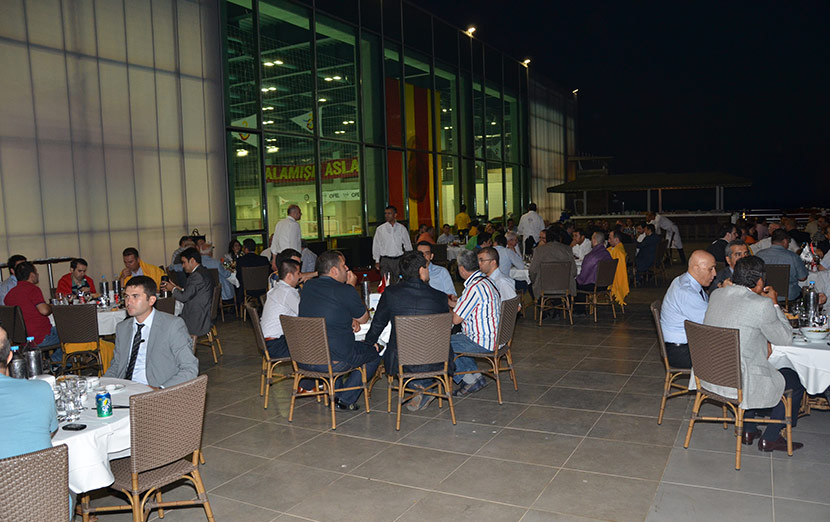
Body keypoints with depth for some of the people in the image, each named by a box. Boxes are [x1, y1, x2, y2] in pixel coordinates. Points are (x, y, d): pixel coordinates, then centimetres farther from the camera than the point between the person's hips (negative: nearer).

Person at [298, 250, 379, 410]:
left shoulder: (307, 287, 5)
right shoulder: (345, 291, -15)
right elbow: (364, 318, 3)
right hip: (335, 362, -7)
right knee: (374, 353, 17)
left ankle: (335, 393, 35)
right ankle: (346, 400, 12)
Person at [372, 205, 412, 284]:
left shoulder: (402, 228, 4)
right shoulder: (380, 229, 3)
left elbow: (408, 245, 11)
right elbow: (376, 245, 8)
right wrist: (377, 261, 5)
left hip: (399, 259, 1)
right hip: (385, 260, -1)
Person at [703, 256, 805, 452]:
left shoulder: (717, 294, 1)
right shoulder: (762, 305, -19)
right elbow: (786, 338, -3)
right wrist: (774, 304, 4)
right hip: (739, 384, -7)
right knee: (794, 380, 18)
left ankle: (748, 430, 39)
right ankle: (770, 439, 26)